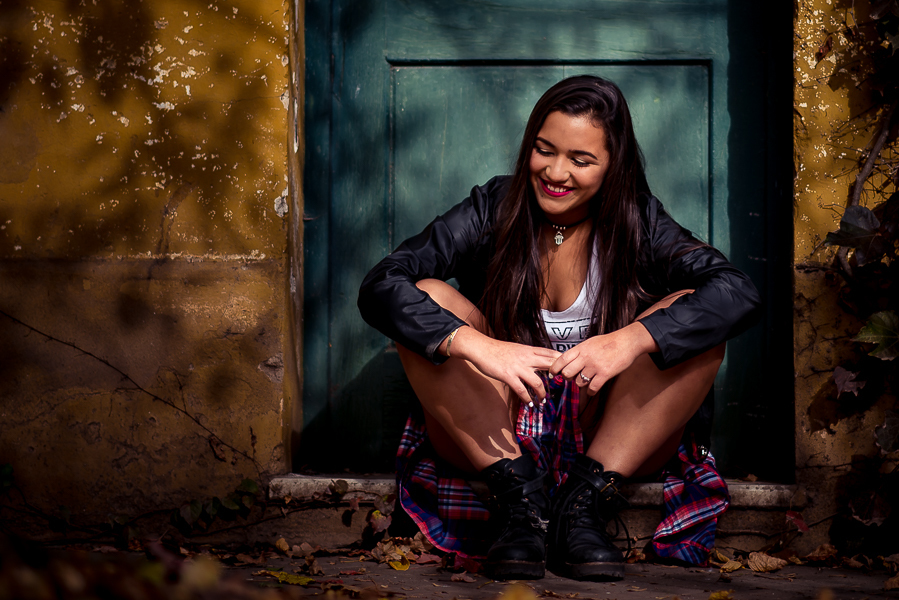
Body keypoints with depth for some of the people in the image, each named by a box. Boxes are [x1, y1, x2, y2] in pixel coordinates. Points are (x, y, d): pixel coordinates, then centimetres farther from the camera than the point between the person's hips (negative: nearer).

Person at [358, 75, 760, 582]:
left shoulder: (636, 222, -2)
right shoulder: (492, 212, -3)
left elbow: (740, 294, -19)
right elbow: (380, 288, -18)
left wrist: (631, 340, -36)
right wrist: (476, 346, -36)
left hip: (612, 441, 0)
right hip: (490, 436, 0)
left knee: (693, 317, -19)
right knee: (428, 298, -20)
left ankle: (585, 502, -24)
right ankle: (518, 496, -23)